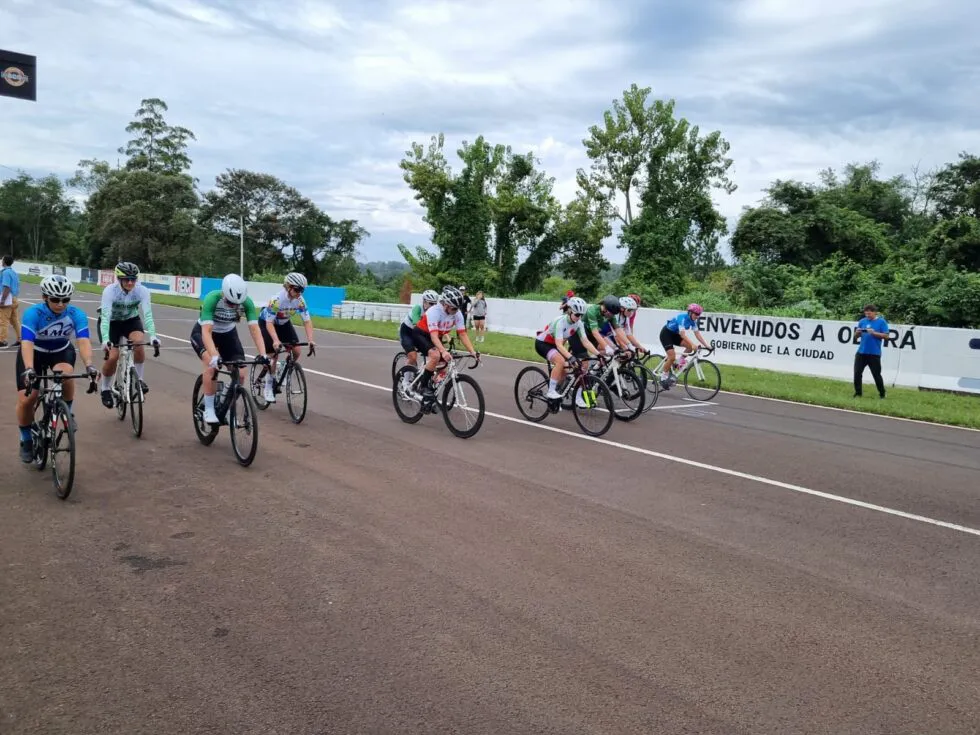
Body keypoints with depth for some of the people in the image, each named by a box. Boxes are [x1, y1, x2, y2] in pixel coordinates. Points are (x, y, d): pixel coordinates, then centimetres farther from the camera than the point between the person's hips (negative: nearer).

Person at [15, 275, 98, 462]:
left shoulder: (76, 314, -26)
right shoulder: (33, 313, -30)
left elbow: (84, 341, -37)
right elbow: (27, 343, -42)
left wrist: (89, 365, -55)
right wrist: (29, 369, -58)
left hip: (62, 352, 1)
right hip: (35, 353, 0)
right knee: (26, 400, -9)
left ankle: (68, 412, -5)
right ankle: (26, 441, 16)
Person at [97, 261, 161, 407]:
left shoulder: (142, 291, -25)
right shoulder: (110, 290, -29)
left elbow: (148, 314, -34)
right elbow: (105, 316, -37)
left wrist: (153, 335, -49)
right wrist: (105, 339, -51)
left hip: (131, 320, 2)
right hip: (111, 322, -1)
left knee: (139, 343, -29)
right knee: (112, 357, -15)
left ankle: (138, 379, -7)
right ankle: (105, 390, 10)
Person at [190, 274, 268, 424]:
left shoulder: (247, 302, -25)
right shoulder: (212, 299, -34)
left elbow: (254, 329, -27)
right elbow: (206, 332, -40)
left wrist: (262, 354, -40)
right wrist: (215, 356, -53)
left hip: (228, 333, 3)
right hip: (202, 332, -3)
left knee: (241, 374, -11)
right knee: (212, 364, -31)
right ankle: (209, 409, -17)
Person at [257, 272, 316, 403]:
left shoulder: (300, 301, -22)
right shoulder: (276, 299, -36)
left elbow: (307, 321, -20)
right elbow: (269, 323, -36)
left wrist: (310, 340, -34)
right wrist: (276, 340, -50)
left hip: (284, 323, 5)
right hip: (266, 323, -5)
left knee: (296, 351, -11)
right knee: (273, 355, -12)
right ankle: (268, 387, 5)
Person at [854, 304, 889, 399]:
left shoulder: (881, 322, -3)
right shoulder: (862, 321, 8)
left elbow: (886, 336, -8)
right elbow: (856, 334, 13)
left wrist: (874, 332, -19)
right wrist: (858, 332, -10)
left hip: (874, 353, -4)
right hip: (861, 352, 4)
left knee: (876, 375, 3)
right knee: (857, 373, 2)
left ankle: (882, 394, 18)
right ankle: (858, 393, 12)